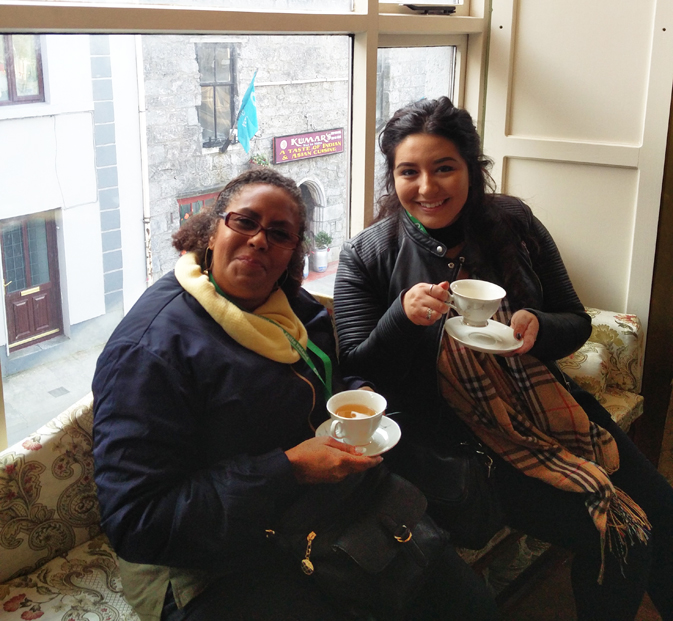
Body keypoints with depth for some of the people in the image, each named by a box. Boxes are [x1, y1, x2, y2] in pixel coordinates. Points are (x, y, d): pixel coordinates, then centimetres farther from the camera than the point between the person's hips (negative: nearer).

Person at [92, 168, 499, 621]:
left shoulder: (297, 309, 7)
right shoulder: (150, 348, -19)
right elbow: (136, 523, -23)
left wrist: (359, 396, -1)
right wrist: (290, 469, -26)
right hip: (213, 568, -7)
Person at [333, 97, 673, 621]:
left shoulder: (514, 224, 2)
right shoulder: (367, 256, -5)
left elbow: (576, 323, 8)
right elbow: (359, 372, -6)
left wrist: (536, 325, -16)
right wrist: (403, 316, -24)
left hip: (548, 409, 5)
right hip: (455, 439, -4)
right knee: (615, 535, -16)